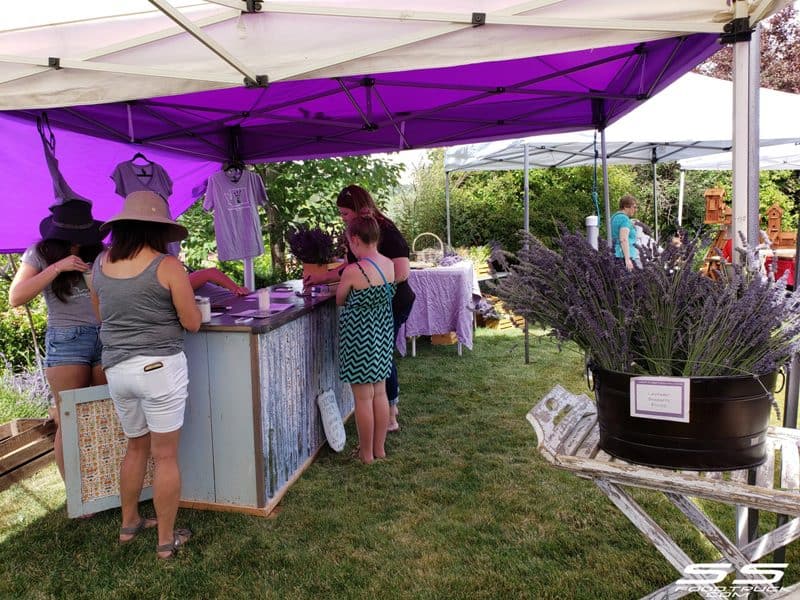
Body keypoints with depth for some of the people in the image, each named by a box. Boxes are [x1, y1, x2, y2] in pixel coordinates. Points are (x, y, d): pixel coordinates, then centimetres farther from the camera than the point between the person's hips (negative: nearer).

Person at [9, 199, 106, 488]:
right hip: (66, 341, -2)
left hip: (108, 336, 3)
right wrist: (57, 267, -12)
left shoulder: (100, 253, 10)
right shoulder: (40, 254, 5)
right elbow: (15, 297, -5)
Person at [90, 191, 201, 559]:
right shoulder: (167, 266, -13)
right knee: (165, 456, 6)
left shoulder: (100, 264, 4)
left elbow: (101, 315, 17)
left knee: (136, 447, 24)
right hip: (159, 367, -6)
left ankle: (129, 524, 39)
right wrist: (187, 301, 10)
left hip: (116, 369, 6)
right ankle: (167, 540, 18)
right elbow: (192, 324, -8)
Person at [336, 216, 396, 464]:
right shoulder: (390, 265, 0)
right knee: (379, 393, 16)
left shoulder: (353, 271, -21)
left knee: (363, 397, 5)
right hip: (382, 334, 7)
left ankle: (366, 453, 18)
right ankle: (379, 448, 28)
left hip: (359, 336, -7)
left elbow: (340, 301, -5)